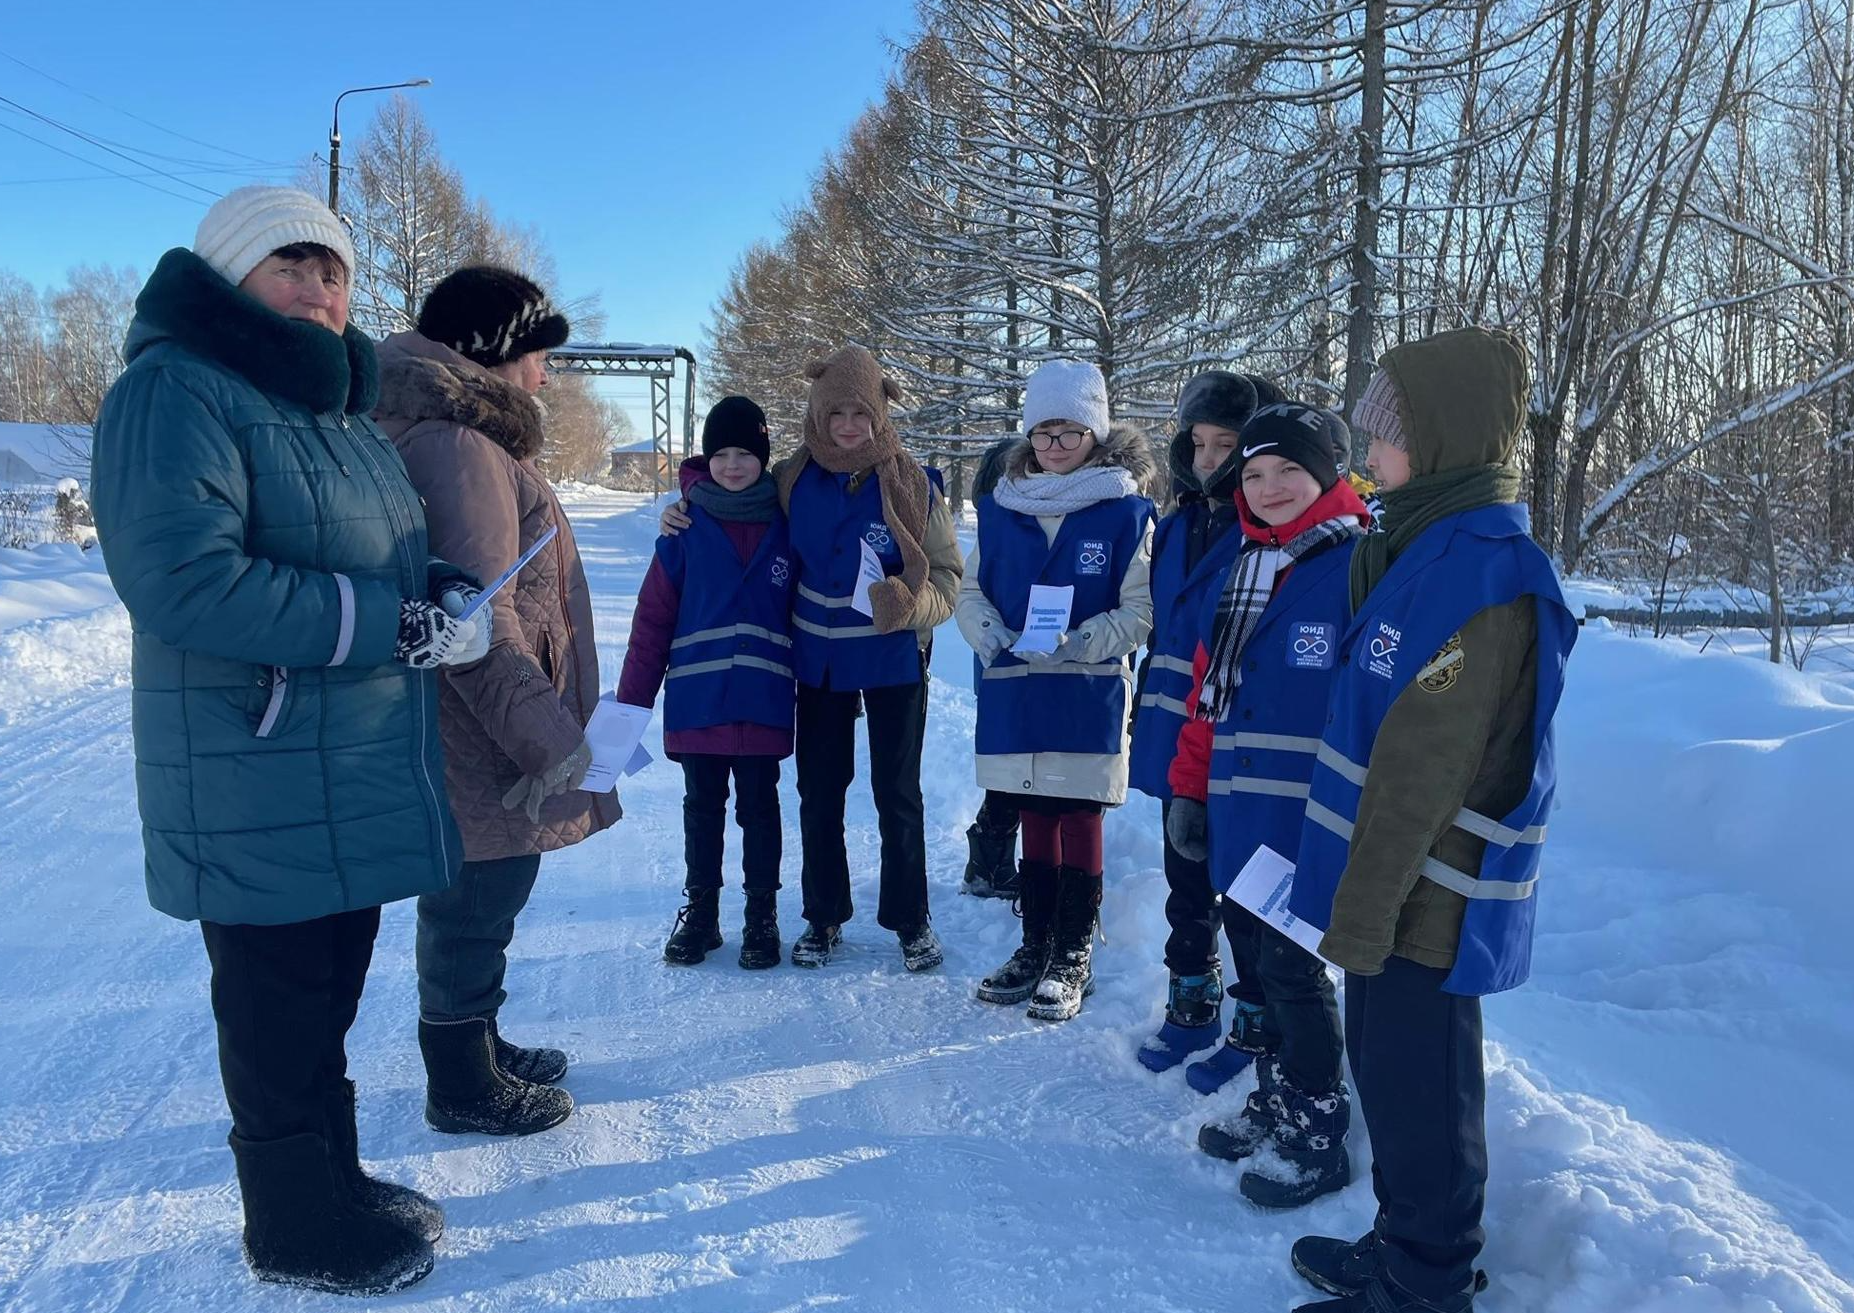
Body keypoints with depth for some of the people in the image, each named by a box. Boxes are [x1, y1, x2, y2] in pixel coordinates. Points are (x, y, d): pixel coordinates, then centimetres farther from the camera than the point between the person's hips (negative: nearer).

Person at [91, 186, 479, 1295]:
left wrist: (446, 592, -2)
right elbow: (181, 579, -27)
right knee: (283, 1011, 7)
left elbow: (391, 549, 22)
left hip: (360, 777, 9)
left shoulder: (340, 408, 14)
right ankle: (297, 1230, 26)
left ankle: (333, 1182, 38)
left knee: (328, 993, 20)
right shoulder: (174, 392, -15)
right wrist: (393, 622, -24)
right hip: (262, 795, -8)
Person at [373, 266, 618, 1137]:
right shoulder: (458, 446, -20)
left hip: (493, 741, 10)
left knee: (484, 901, 22)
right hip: (485, 748, -10)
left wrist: (551, 725, 24)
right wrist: (551, 737, -23)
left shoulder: (468, 438, 14)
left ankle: (478, 1048, 40)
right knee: (477, 907, 5)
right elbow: (479, 620, -27)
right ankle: (463, 1086, 23)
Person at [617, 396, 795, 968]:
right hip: (697, 700, 0)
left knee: (758, 808, 10)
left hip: (764, 701, 0)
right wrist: (631, 700, -3)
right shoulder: (686, 527, -1)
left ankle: (761, 915, 23)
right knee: (702, 808, 13)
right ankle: (699, 912, 26)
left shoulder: (785, 526, 1)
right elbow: (654, 617, -1)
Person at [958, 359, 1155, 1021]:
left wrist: (1078, 642, -20)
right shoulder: (1002, 507, 7)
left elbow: (1140, 610, -6)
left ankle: (1073, 957, 18)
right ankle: (1035, 946, 27)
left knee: (1079, 818, 4)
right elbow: (969, 591, 11)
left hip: (1089, 697, -4)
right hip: (1015, 692, 4)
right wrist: (992, 635, -9)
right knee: (1035, 816, 14)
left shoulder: (1126, 510, -4)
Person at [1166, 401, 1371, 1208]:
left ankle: (1317, 1137, 16)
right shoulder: (1244, 571, 14)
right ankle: (1274, 1102, 32)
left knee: (1291, 968, 0)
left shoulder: (1360, 567, -9)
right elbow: (1207, 688, 17)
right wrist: (1190, 787, 15)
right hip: (1240, 813, 7)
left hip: (1307, 821, -7)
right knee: (1263, 962, 16)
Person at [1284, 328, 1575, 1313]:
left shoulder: (1480, 573, -22)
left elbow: (1423, 770, -23)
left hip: (1429, 896, -9)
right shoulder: (1434, 544, 10)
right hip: (1393, 877, 10)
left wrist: (1365, 908, -19)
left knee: (1415, 1089, 5)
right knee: (1387, 1066, 21)